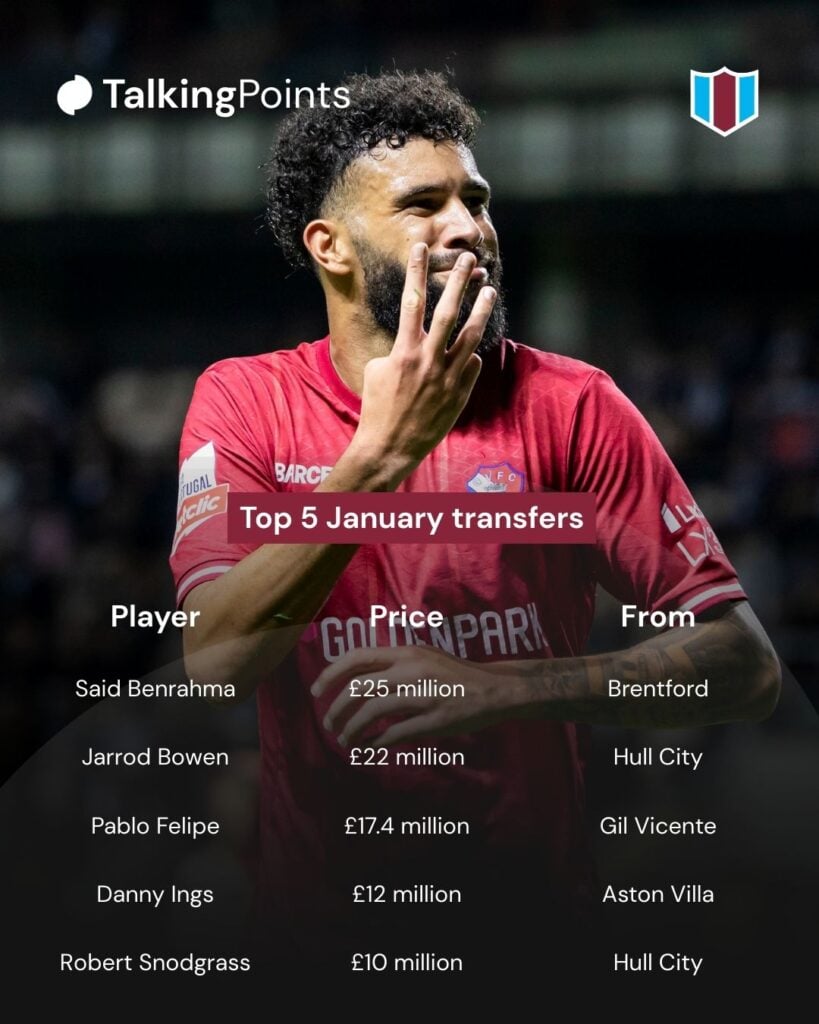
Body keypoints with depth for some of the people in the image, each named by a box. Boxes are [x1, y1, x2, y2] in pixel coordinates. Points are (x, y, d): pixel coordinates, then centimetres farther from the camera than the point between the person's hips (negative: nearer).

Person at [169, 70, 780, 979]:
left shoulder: (571, 406, -4)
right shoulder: (243, 401, -1)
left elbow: (744, 664, -10)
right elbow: (214, 658, -15)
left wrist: (499, 685, -22)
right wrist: (383, 452, -23)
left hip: (533, 911, 0)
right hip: (319, 921, 0)